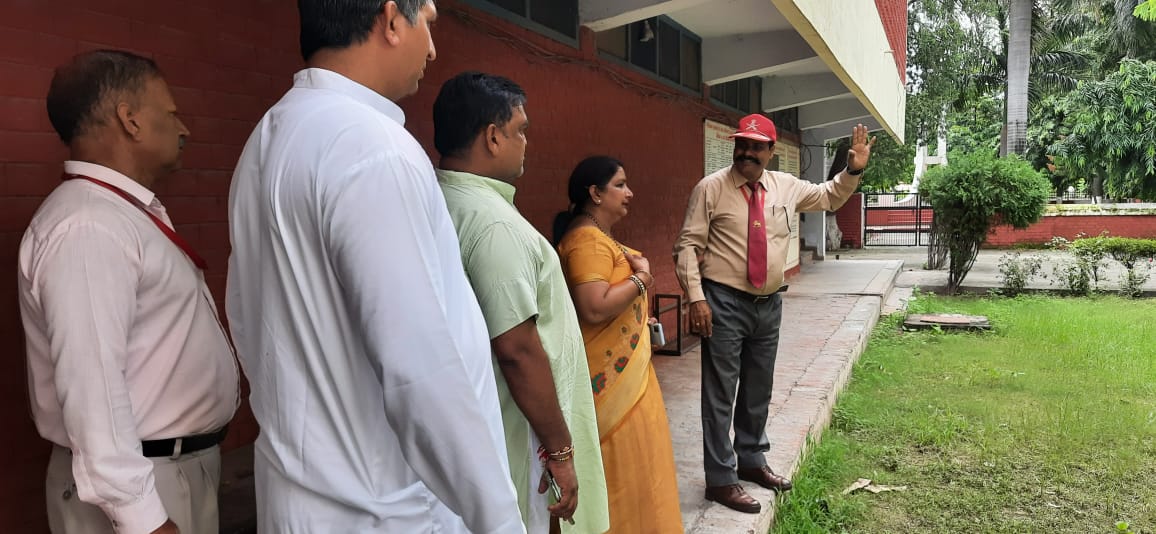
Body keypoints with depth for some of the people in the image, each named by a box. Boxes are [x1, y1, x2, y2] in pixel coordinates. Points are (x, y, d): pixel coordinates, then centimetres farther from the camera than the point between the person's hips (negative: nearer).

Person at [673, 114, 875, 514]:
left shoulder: (786, 187, 8)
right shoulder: (711, 188, -7)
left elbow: (829, 197, 25)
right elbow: (688, 246, -9)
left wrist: (854, 170, 7)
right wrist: (696, 298, -17)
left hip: (769, 305, 6)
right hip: (724, 304, -5)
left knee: (758, 391, 18)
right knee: (720, 394, 0)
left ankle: (751, 460, 36)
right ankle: (720, 479, 12)